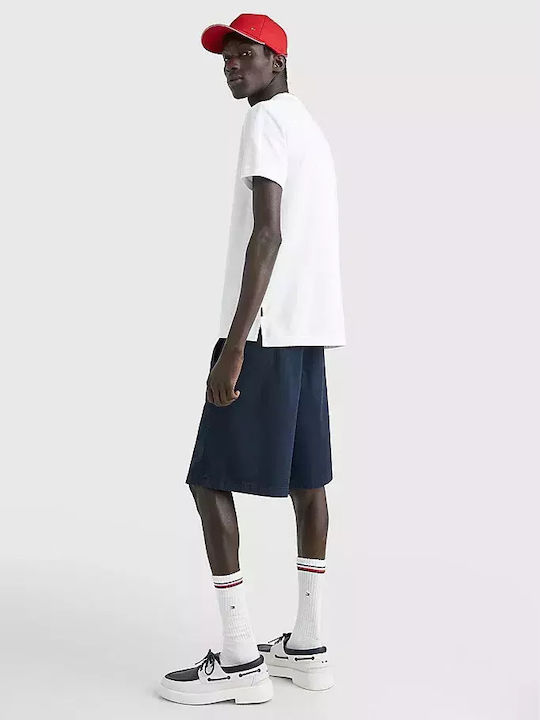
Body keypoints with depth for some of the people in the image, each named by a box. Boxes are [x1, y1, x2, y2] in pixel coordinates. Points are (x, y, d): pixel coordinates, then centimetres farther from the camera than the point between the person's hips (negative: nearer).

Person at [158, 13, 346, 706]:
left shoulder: (268, 123, -8)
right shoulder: (311, 129, 21)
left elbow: (268, 232, -20)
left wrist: (235, 344, -24)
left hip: (265, 329, -10)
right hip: (311, 330, 10)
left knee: (210, 478, -5)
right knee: (306, 475, 10)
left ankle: (239, 659, -3)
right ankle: (306, 647, 17)